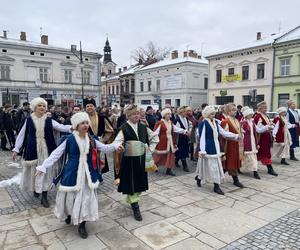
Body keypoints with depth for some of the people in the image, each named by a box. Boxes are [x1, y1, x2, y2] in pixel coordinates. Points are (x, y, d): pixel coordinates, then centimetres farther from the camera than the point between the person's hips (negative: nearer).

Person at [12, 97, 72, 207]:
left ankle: (44, 197, 14)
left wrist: (71, 127, -28)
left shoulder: (49, 120, -1)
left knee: (46, 171, 3)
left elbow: (61, 127, -9)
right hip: (32, 150, 0)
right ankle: (35, 189, 39)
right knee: (34, 171, 11)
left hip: (46, 150, 0)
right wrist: (16, 149, 3)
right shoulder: (28, 120, -1)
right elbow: (22, 135, 4)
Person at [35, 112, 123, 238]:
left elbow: (104, 148, 9)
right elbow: (56, 154, -9)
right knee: (70, 196, 11)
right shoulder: (69, 139, -12)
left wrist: (115, 146, -8)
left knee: (87, 197, 5)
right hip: (72, 173, -3)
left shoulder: (91, 140, 0)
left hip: (87, 174, 3)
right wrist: (43, 167, -14)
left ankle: (82, 225, 20)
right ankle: (68, 215, 44)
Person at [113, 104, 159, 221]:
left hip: (141, 159, 5)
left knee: (140, 182, 15)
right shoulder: (124, 128, -13)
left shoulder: (143, 127, 4)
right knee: (131, 183, 3)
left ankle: (134, 199, 36)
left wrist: (150, 149, 7)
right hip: (129, 160, -5)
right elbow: (117, 144, -22)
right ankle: (135, 207, 15)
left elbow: (155, 137, 15)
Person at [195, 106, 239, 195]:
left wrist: (236, 136, 0)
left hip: (215, 147, 8)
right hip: (208, 148, -8)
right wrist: (202, 151, -20)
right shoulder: (203, 124, -13)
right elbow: (202, 138, -16)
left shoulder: (216, 122, 10)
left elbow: (223, 132, 10)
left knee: (216, 165, 12)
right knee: (211, 166, -4)